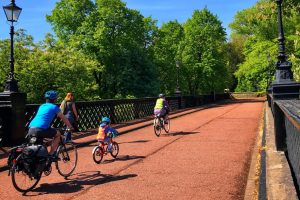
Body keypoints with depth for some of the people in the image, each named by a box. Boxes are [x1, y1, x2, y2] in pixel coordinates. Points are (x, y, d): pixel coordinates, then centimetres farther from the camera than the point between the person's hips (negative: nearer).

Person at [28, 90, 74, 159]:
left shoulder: (41, 106, 28)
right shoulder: (54, 107, 10)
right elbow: (64, 119, 17)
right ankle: (51, 154, 9)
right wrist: (70, 127, 32)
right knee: (57, 133, 14)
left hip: (30, 129, 7)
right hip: (40, 130, -7)